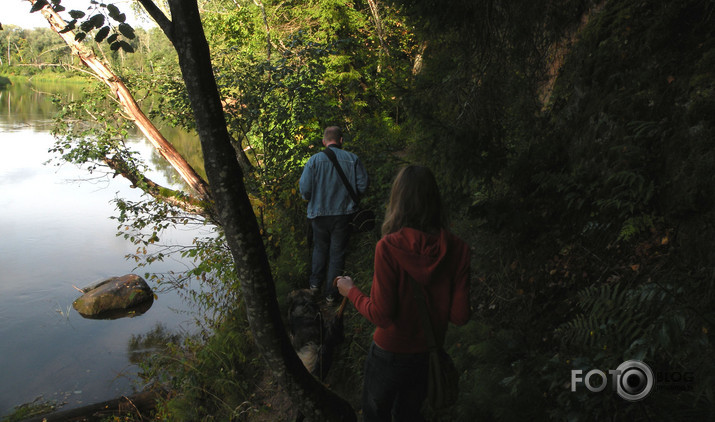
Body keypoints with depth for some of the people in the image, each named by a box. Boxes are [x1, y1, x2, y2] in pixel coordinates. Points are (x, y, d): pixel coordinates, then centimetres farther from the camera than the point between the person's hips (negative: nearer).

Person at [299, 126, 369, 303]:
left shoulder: (314, 160, -9)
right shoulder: (352, 159, -7)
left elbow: (305, 190, -12)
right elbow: (362, 187, -7)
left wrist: (315, 200, 10)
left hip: (320, 214, 0)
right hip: (343, 214, 0)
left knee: (320, 248, 23)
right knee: (337, 253, 11)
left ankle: (315, 282, 33)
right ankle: (331, 293, 19)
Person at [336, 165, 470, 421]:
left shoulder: (389, 247, -27)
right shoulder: (457, 249, -16)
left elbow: (381, 315, -22)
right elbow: (460, 316, -12)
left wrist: (351, 291, -5)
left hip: (390, 354, -3)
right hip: (429, 353, 4)